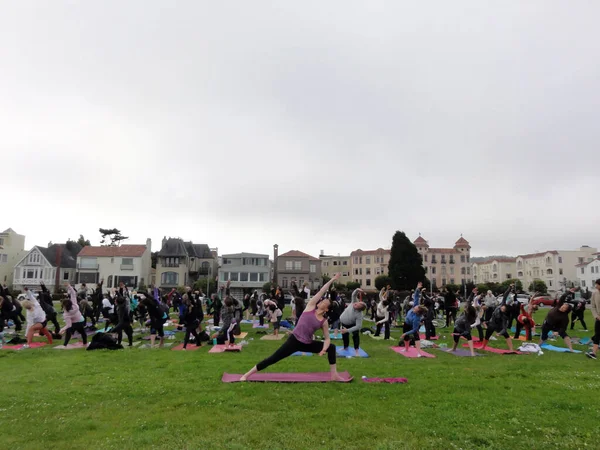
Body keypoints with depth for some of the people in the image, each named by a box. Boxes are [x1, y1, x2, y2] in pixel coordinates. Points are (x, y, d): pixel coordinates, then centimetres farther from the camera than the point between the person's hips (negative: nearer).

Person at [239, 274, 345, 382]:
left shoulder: (324, 322, 3)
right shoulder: (310, 307, -2)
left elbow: (327, 339, 5)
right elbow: (321, 291, -5)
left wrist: (324, 349, -16)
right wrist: (332, 280, 0)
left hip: (307, 344, 4)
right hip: (294, 340, -4)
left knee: (331, 347, 2)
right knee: (272, 359, -8)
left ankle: (334, 375, 10)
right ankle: (246, 375, 2)